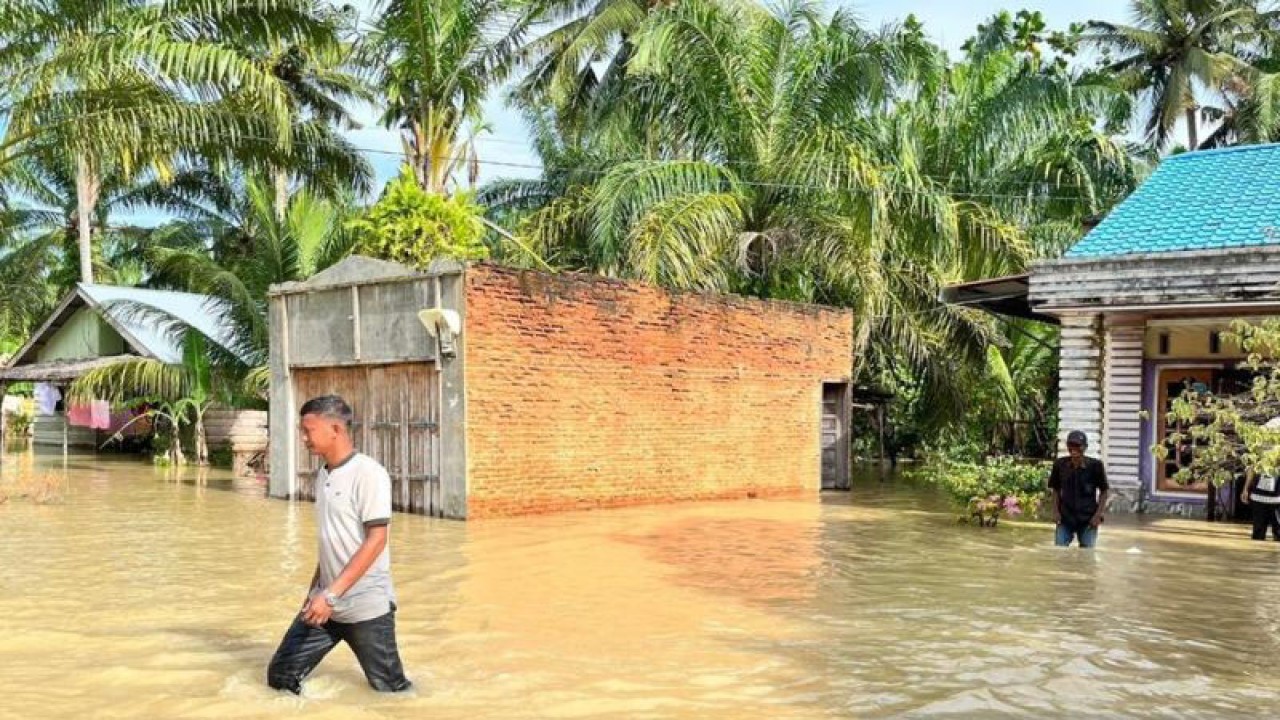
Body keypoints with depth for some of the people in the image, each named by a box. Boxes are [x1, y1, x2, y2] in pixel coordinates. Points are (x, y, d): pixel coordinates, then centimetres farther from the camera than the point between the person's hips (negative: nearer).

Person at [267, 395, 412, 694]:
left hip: (365, 606, -7)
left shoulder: (369, 474, -14)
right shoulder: (323, 474, 10)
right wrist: (315, 589, 19)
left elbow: (375, 541, -20)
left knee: (390, 690, 1)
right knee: (281, 676, 6)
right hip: (325, 602, 8)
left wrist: (331, 595, -24)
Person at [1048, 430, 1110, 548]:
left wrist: (1098, 514, -7)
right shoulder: (1060, 465, -5)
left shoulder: (1095, 465, -10)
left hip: (1088, 520, -1)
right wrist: (1056, 511, 0)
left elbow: (1104, 491, -1)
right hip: (1065, 518, 2)